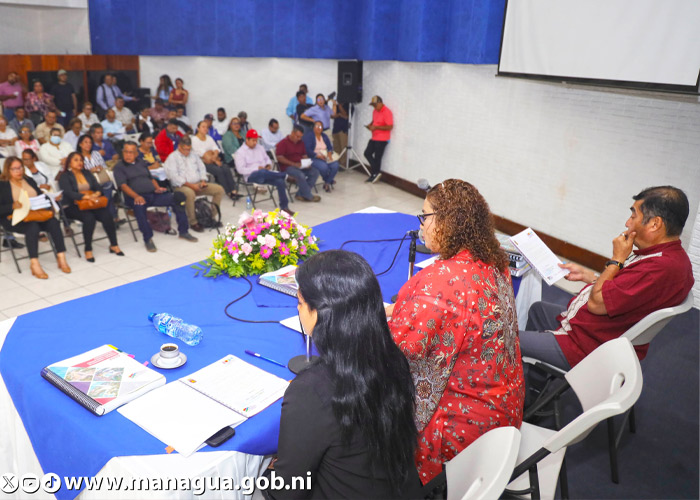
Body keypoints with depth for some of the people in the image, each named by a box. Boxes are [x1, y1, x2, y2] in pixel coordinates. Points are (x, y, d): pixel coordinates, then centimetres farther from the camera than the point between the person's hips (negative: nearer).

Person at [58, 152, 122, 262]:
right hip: (72, 207, -4)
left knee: (106, 215, -25)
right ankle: (88, 250, -26)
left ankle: (114, 245, -14)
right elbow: (69, 193, -13)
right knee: (89, 217, -35)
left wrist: (97, 193, -16)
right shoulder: (64, 176, 3)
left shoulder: (87, 173, 20)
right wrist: (85, 196, -28)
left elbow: (98, 186, 10)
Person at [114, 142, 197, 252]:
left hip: (153, 194, 5)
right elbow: (123, 185, -7)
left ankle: (183, 231, -8)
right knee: (139, 205, -42)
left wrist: (157, 188, 4)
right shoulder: (119, 167, 7)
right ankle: (148, 239, -33)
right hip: (135, 197, -5)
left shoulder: (142, 163, 24)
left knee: (178, 197, -13)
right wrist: (136, 196, -25)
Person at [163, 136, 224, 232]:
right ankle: (193, 222, -28)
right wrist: (190, 185, -19)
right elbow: (174, 176, -12)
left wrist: (203, 181, -2)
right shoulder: (172, 157, -1)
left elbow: (202, 168, 19)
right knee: (190, 193, -42)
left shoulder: (193, 155, 21)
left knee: (219, 189, -9)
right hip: (181, 186, -6)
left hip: (197, 184, 7)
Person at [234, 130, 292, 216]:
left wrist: (268, 165, 2)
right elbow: (240, 170, -11)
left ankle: (284, 206, -20)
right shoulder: (240, 152, 0)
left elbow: (267, 159, 28)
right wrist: (257, 168, -17)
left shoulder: (259, 148, 18)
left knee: (280, 181, -24)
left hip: (265, 176, 5)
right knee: (263, 172, -41)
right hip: (251, 176, -5)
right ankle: (285, 175, -23)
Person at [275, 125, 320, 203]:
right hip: (287, 167, -7)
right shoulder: (283, 143, -7)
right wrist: (294, 164, -21)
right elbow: (279, 157, -15)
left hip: (300, 166, 7)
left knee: (315, 172, -14)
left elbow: (304, 155, 20)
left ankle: (300, 194, -15)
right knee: (300, 175, -35)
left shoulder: (300, 142, 14)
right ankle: (308, 196, -17)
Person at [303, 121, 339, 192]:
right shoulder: (308, 135, -2)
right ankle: (330, 180, -2)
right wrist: (318, 155, -22)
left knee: (335, 165, -24)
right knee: (324, 167, -35)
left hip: (325, 157, 6)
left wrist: (330, 153, -11)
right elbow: (307, 149, -12)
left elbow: (330, 147, 13)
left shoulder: (324, 136, 18)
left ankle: (327, 183, -6)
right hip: (314, 158, -6)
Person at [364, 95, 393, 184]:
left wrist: (376, 127, -24)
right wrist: (370, 125, 2)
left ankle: (375, 173, 14)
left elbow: (390, 127, -21)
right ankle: (376, 172, 14)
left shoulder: (387, 112, -17)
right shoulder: (375, 111, 10)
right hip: (374, 138, 9)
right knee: (367, 153, 7)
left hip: (382, 139, -9)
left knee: (377, 157, -1)